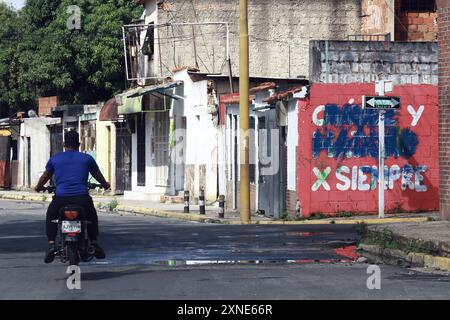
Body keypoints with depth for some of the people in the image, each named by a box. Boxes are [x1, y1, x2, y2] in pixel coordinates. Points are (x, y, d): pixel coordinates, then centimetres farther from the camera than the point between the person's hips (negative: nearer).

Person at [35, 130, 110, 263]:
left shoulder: (54, 159, 13)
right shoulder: (87, 158, 13)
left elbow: (45, 177, 26)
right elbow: (98, 175, 29)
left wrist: (39, 187, 48)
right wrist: (105, 185, 51)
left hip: (61, 198, 0)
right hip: (82, 199, 0)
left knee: (51, 216, 29)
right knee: (92, 216, 31)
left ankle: (51, 244, 11)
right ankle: (94, 243, 22)